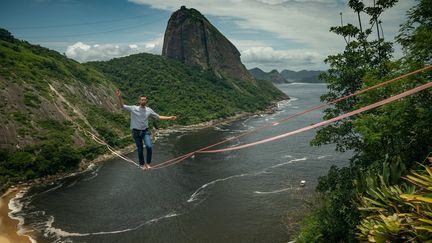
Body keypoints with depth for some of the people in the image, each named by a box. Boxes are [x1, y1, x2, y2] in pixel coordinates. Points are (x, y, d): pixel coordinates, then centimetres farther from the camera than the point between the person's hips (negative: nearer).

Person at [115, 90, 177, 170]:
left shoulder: (149, 110, 1)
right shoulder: (133, 108, -6)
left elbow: (158, 117, 9)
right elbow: (122, 106, -10)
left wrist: (170, 118, 3)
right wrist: (119, 97, -28)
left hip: (145, 131, 1)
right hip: (136, 132, -1)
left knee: (149, 147, -17)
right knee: (140, 149, 6)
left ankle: (148, 163, 4)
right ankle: (142, 164, 29)